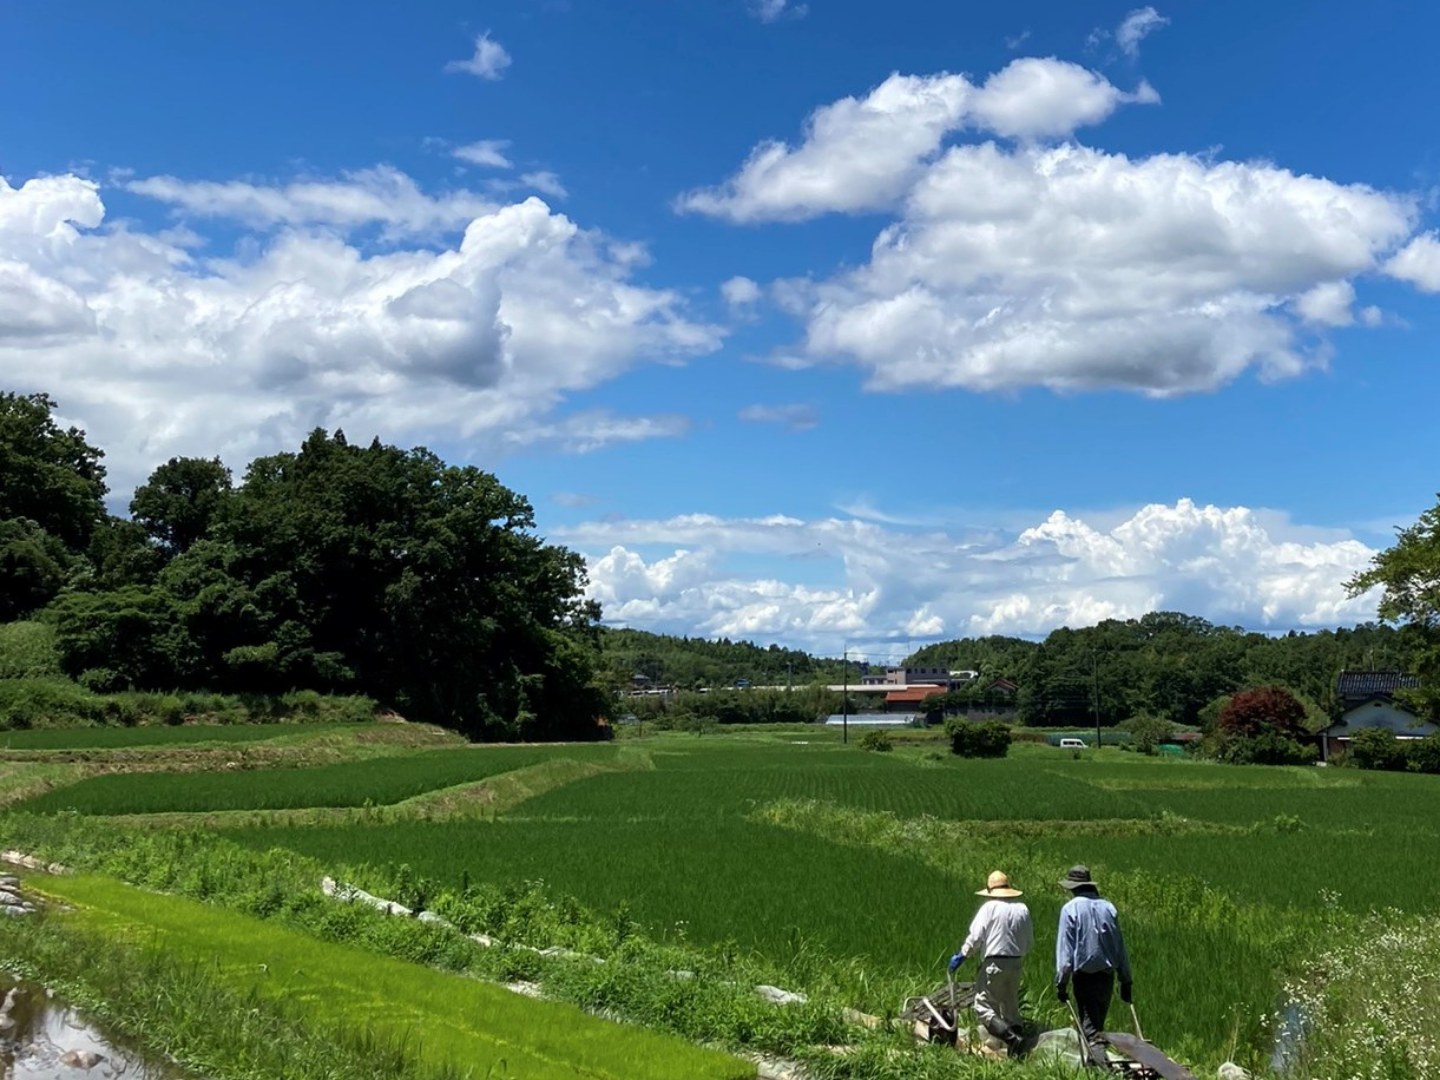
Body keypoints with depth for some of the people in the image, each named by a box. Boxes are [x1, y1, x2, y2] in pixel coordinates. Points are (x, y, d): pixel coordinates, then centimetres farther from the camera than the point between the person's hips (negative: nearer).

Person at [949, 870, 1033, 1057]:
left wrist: (961, 955, 1)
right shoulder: (1022, 909, 8)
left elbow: (975, 937, -11)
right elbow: (1029, 942, 13)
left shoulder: (989, 908, -7)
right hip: (1015, 964, 6)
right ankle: (1016, 1050, 12)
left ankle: (1012, 1038, -20)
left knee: (984, 1007, -4)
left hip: (994, 963, -6)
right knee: (1011, 1008, 16)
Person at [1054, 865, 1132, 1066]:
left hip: (1084, 974, -5)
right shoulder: (1108, 907, 7)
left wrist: (1061, 982, -6)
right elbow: (1120, 946, 9)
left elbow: (1065, 948, -10)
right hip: (1107, 974, 5)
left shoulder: (1070, 909, -6)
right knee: (1098, 1024, 19)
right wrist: (1126, 980, 14)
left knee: (1090, 1027, -4)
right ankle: (1095, 1062, 28)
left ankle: (1101, 1064, -20)